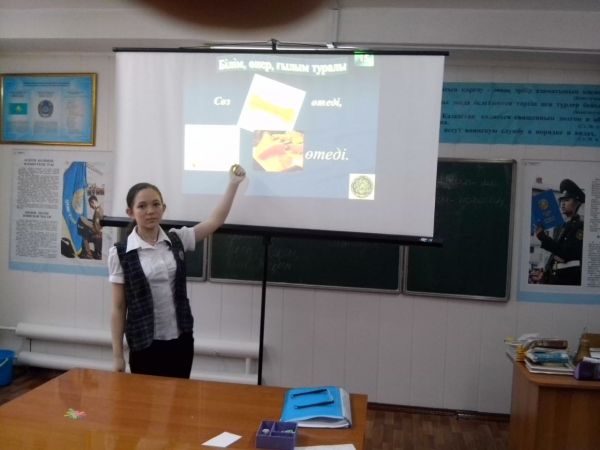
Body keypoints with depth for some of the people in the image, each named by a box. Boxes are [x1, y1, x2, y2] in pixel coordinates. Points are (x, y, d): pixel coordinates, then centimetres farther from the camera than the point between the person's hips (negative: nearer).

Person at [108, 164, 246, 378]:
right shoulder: (120, 253, -8)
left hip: (181, 340, 3)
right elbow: (118, 308, -5)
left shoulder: (176, 240, 2)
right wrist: (117, 355, -5)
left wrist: (233, 184, -4)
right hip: (145, 345, -3)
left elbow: (215, 221, 0)